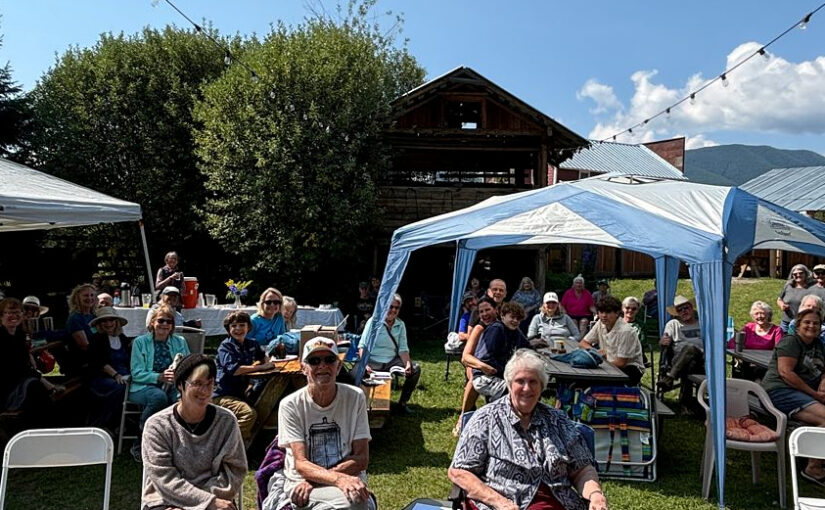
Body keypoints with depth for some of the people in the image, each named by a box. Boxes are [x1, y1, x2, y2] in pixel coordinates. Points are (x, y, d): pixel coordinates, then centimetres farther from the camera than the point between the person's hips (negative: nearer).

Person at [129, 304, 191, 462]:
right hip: (144, 386, -2)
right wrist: (159, 377, -19)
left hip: (172, 386, 2)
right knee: (159, 396, -37)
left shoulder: (180, 342, 15)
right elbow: (136, 373, -3)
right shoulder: (140, 342, 7)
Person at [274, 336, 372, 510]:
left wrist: (314, 480, -16)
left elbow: (362, 458, -4)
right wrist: (339, 479, -31)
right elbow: (301, 464, -12)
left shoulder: (355, 397, -3)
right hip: (301, 483, -2)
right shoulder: (290, 405, -6)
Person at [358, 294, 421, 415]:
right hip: (373, 361, -4)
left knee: (416, 368, -16)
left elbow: (403, 349, 4)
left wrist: (408, 364, -15)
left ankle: (402, 404, -1)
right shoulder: (374, 321, -6)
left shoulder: (400, 325, 7)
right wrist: (364, 365, -25)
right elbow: (362, 345, -9)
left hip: (392, 361, 4)